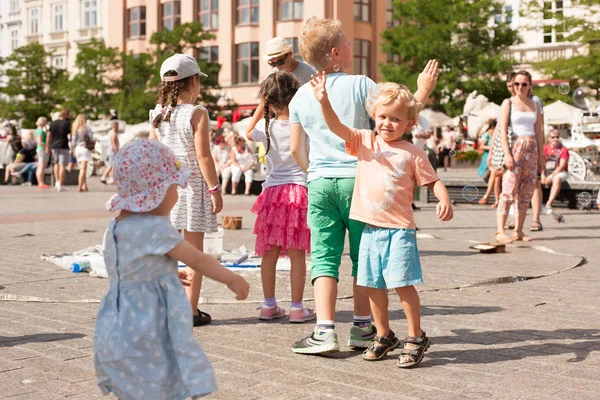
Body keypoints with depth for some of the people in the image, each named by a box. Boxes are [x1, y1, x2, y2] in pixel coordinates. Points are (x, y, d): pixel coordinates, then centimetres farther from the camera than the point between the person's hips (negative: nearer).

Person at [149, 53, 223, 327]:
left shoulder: (158, 113, 5)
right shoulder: (197, 114, -11)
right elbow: (203, 156, -14)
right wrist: (215, 189, -8)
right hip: (192, 185, -5)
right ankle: (191, 310, 6)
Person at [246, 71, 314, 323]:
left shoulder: (266, 127, 2)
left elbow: (248, 133, 23)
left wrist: (261, 108, 21)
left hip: (272, 191, 2)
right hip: (300, 190, -2)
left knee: (270, 253, 9)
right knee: (297, 253, 0)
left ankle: (269, 305, 16)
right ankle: (296, 308, 3)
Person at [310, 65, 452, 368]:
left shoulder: (412, 153, 0)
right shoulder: (364, 142, 6)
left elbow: (433, 181, 2)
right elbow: (336, 127, -6)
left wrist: (444, 201, -18)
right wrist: (324, 101, -22)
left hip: (399, 229, -4)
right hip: (370, 228, 4)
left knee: (403, 283, -7)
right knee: (373, 284, 11)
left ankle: (416, 338, 8)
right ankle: (384, 335, 26)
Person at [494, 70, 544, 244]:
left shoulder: (535, 105, 14)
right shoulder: (508, 103, 2)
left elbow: (538, 132, 15)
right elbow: (503, 129, -6)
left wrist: (541, 155, 8)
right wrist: (507, 154, -15)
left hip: (532, 149, 5)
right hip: (515, 147, -5)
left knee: (526, 193, 4)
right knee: (509, 191, -13)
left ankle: (518, 230, 10)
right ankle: (500, 232, -16)